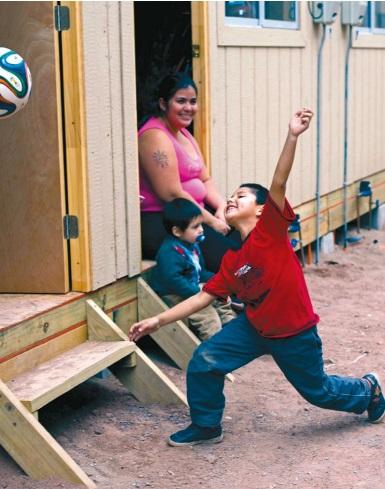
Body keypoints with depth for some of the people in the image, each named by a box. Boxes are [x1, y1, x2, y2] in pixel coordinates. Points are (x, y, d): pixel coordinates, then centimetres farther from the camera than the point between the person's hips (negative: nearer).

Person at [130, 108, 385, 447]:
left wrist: (293, 137, -41)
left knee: (317, 390, 14)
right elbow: (204, 296, 1)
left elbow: (278, 184, -29)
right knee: (204, 362, -8)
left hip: (295, 333, -5)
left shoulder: (270, 228, -17)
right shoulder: (231, 262, -1)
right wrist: (159, 320, -2)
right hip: (255, 327, 5)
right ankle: (206, 426, 14)